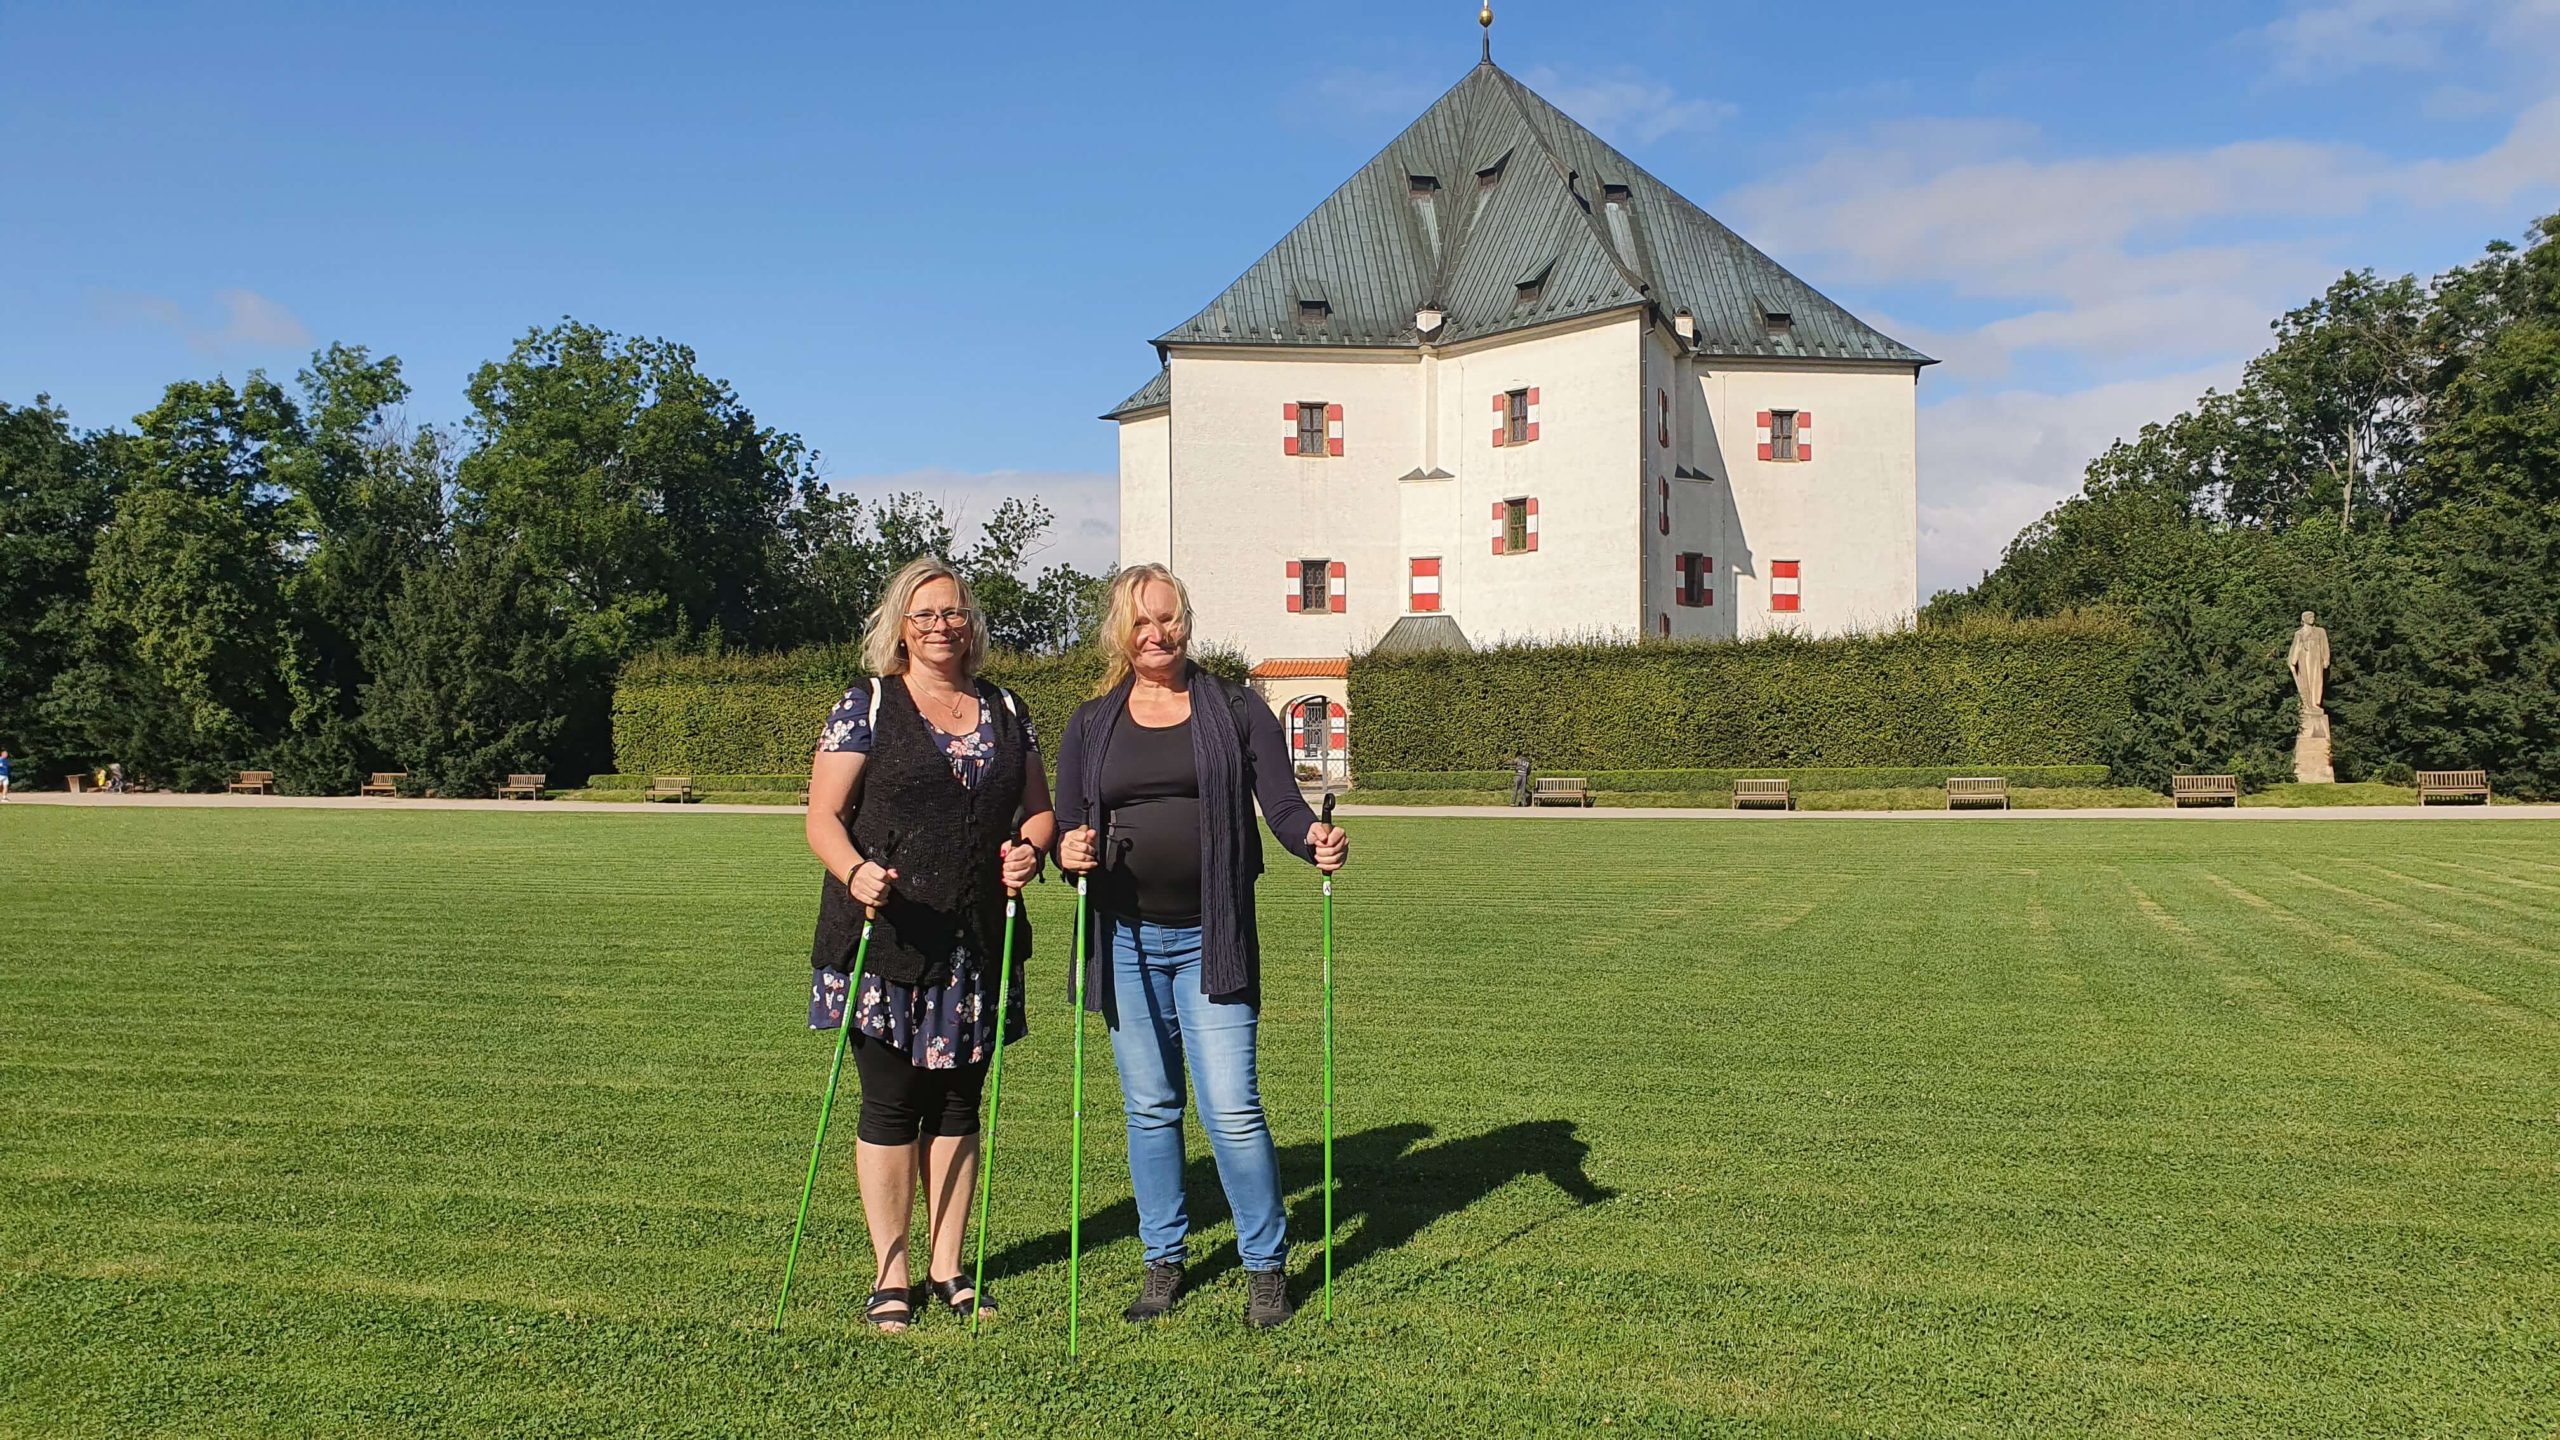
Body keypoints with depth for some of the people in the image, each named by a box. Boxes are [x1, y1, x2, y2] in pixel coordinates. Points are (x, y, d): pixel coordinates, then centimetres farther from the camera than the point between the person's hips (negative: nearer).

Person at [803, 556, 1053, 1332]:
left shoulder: (1005, 711, 12)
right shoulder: (866, 707, 0)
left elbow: (1039, 808, 16)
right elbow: (823, 817, -4)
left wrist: (1029, 848, -6)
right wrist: (854, 870, -24)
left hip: (978, 941, 4)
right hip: (885, 936, -4)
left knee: (958, 1102, 11)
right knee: (891, 1104, 1)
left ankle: (948, 1268, 22)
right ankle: (891, 1275, 13)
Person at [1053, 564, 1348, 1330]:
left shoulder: (1236, 710, 2)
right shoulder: (1090, 724, 8)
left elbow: (1282, 805, -4)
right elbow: (1066, 830, 7)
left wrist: (1314, 837, -25)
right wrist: (1070, 850, -16)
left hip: (1211, 937, -2)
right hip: (1126, 941, 3)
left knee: (1233, 1108, -5)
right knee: (1149, 1107, 11)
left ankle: (1266, 1263, 12)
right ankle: (1163, 1259, 25)